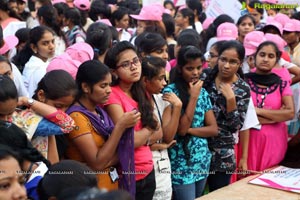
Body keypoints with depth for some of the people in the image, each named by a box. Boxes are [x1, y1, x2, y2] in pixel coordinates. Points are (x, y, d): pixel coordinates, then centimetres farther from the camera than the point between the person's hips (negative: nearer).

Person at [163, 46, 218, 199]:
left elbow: (213, 129, 3)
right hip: (182, 163, -6)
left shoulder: (203, 92, 6)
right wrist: (194, 96, -16)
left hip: (203, 160, 6)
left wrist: (189, 130, -13)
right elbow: (181, 129, -19)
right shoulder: (170, 91, -11)